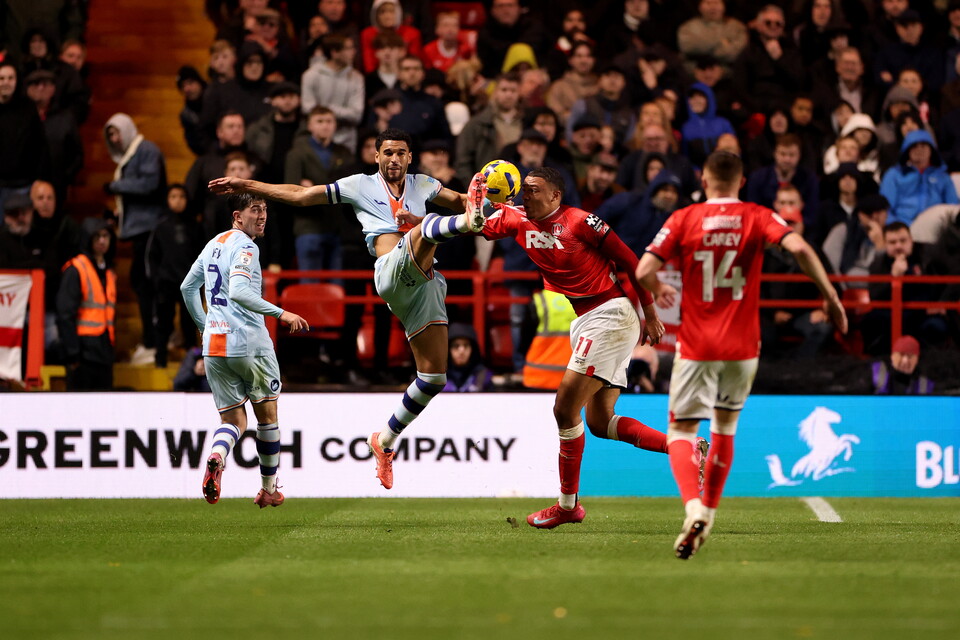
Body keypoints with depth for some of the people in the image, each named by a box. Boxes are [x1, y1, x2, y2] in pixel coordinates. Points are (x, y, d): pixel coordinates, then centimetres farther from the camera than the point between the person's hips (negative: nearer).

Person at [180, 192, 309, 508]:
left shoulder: (213, 244, 15)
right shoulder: (245, 247, -11)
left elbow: (187, 287, 25)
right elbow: (238, 291, -25)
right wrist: (281, 314, -24)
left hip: (214, 345, 6)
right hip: (249, 343, -6)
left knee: (234, 421, 8)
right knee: (267, 415, 13)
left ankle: (216, 457, -27)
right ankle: (269, 490, 21)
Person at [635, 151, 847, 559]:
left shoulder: (684, 219, -2)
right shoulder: (758, 218, 0)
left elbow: (643, 272, -9)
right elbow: (799, 249, -16)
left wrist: (658, 291, 14)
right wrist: (830, 297, -9)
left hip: (697, 345, -2)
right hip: (742, 345, 2)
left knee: (681, 430, 1)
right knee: (725, 426, 22)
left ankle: (693, 507, -25)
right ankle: (708, 513, 25)